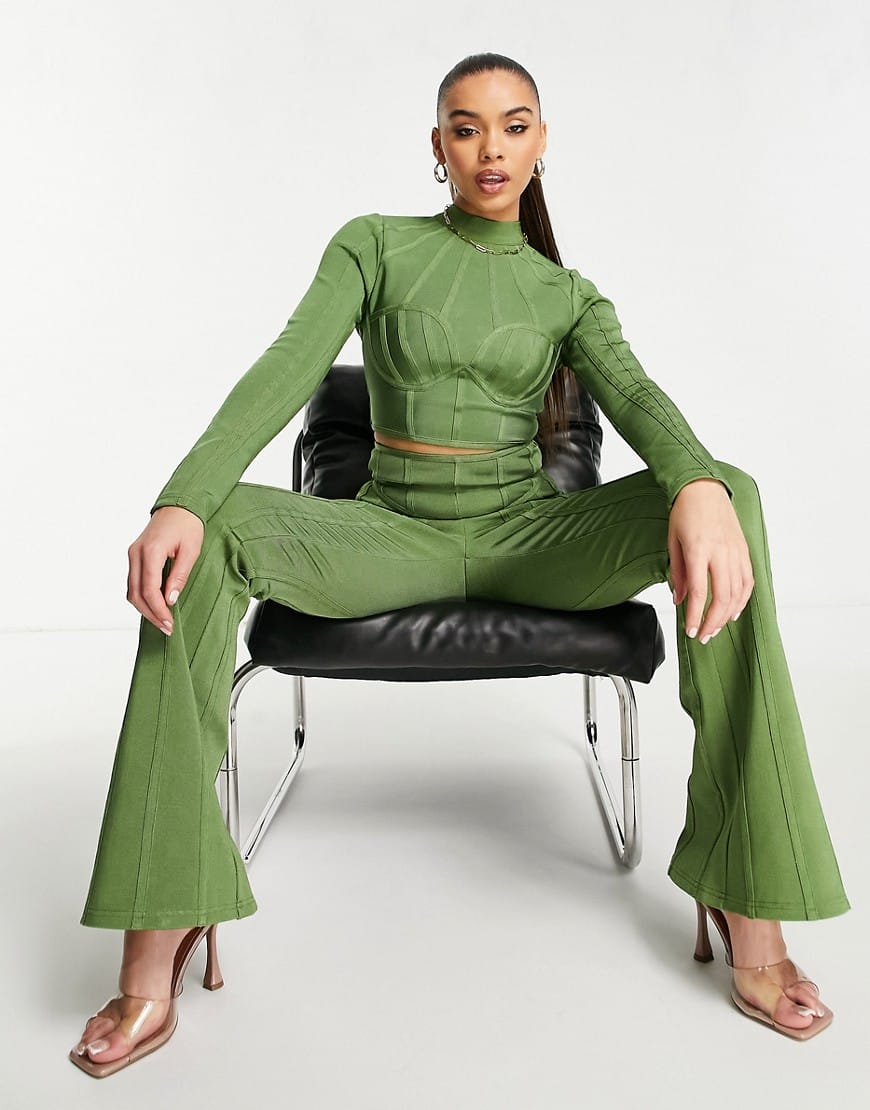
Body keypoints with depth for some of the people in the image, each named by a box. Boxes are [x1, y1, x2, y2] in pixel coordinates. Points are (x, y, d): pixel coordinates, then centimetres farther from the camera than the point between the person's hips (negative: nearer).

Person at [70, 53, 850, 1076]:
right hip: (394, 536, 0)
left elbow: (638, 399, -10)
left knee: (731, 500, -27)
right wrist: (181, 500, -27)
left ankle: (746, 904, -24)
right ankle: (159, 939, -27)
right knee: (214, 536, -31)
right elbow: (283, 374, -8)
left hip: (530, 537, 1)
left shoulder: (569, 296, 11)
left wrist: (701, 487, -35)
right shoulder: (374, 246, 8)